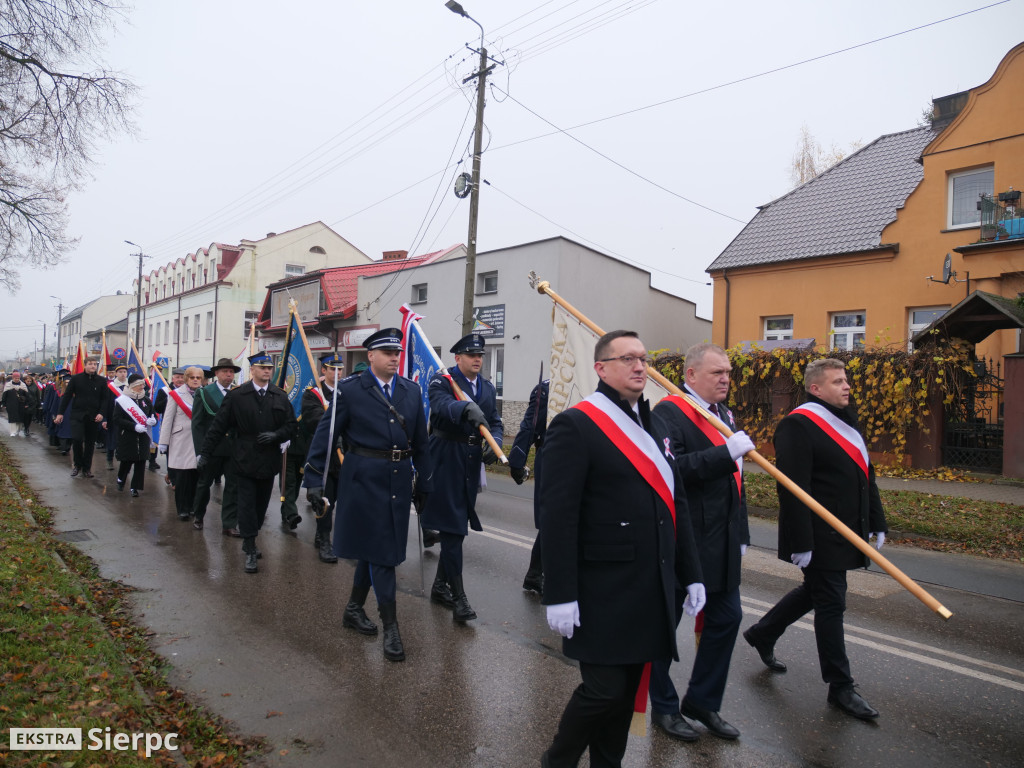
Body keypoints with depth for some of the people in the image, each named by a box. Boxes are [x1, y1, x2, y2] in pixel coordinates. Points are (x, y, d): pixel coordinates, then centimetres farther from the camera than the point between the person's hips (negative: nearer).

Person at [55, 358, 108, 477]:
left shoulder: (102, 381, 3)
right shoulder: (76, 378, 1)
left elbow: (105, 399, 3)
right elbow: (66, 396, 3)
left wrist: (101, 413, -11)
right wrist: (60, 413, -1)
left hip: (93, 417, 1)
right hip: (77, 415, -1)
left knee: (90, 443, 8)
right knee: (76, 439, -14)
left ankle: (86, 468, 19)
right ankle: (78, 465, 8)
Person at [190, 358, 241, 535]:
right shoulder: (204, 393, -2)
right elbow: (197, 424, -4)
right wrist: (200, 450, -10)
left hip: (234, 448, 1)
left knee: (233, 486, 2)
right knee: (204, 483, 15)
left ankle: (229, 524, 11)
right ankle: (197, 516, 37)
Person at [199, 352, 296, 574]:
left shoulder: (280, 396, 5)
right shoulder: (236, 395, -3)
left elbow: (291, 426, 5)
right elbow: (219, 426, -2)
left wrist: (276, 435, -14)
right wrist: (205, 452, -5)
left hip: (269, 461, 3)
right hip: (245, 460, -3)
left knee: (261, 505, 11)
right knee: (247, 504, -2)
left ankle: (250, 541, 28)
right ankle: (250, 551, 3)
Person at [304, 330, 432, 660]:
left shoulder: (412, 391, 8)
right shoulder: (350, 389, -5)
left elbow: (420, 441, 11)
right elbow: (326, 435, -4)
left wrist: (424, 484, 11)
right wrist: (314, 480, -8)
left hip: (399, 481, 5)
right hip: (364, 480, -5)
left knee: (372, 548, 17)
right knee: (379, 550, -1)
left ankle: (354, 609, 36)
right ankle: (390, 627, 9)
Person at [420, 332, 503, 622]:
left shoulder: (487, 388, 14)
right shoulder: (442, 380, -7)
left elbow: (495, 422, 10)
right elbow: (441, 405, -28)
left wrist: (495, 443, -11)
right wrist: (467, 408, -48)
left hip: (472, 463, 7)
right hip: (446, 460, -7)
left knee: (456, 526, 15)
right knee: (451, 525, -6)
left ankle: (440, 585, 30)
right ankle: (458, 597, -1)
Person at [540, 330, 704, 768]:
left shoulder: (655, 424, 12)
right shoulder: (575, 425, -12)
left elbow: (674, 503, 16)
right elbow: (557, 515, -16)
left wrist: (690, 572, 14)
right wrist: (560, 595, -18)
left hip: (652, 588, 7)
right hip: (603, 590, -7)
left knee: (627, 690, 15)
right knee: (604, 689, -2)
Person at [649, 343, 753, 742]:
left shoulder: (724, 412, 13)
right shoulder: (668, 413, -15)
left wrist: (740, 532, 20)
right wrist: (725, 452, -29)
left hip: (722, 544, 9)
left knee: (726, 618, 14)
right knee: (666, 622, 8)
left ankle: (703, 701, 33)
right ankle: (664, 706, 28)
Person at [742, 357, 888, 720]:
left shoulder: (846, 420, 13)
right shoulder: (798, 425, -18)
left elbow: (865, 475, 19)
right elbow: (792, 488, -23)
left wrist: (877, 522, 16)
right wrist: (801, 542, -24)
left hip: (844, 533, 10)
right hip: (820, 537, -10)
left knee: (815, 591, 21)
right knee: (830, 605, 2)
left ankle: (762, 634, 39)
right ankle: (840, 687, 17)